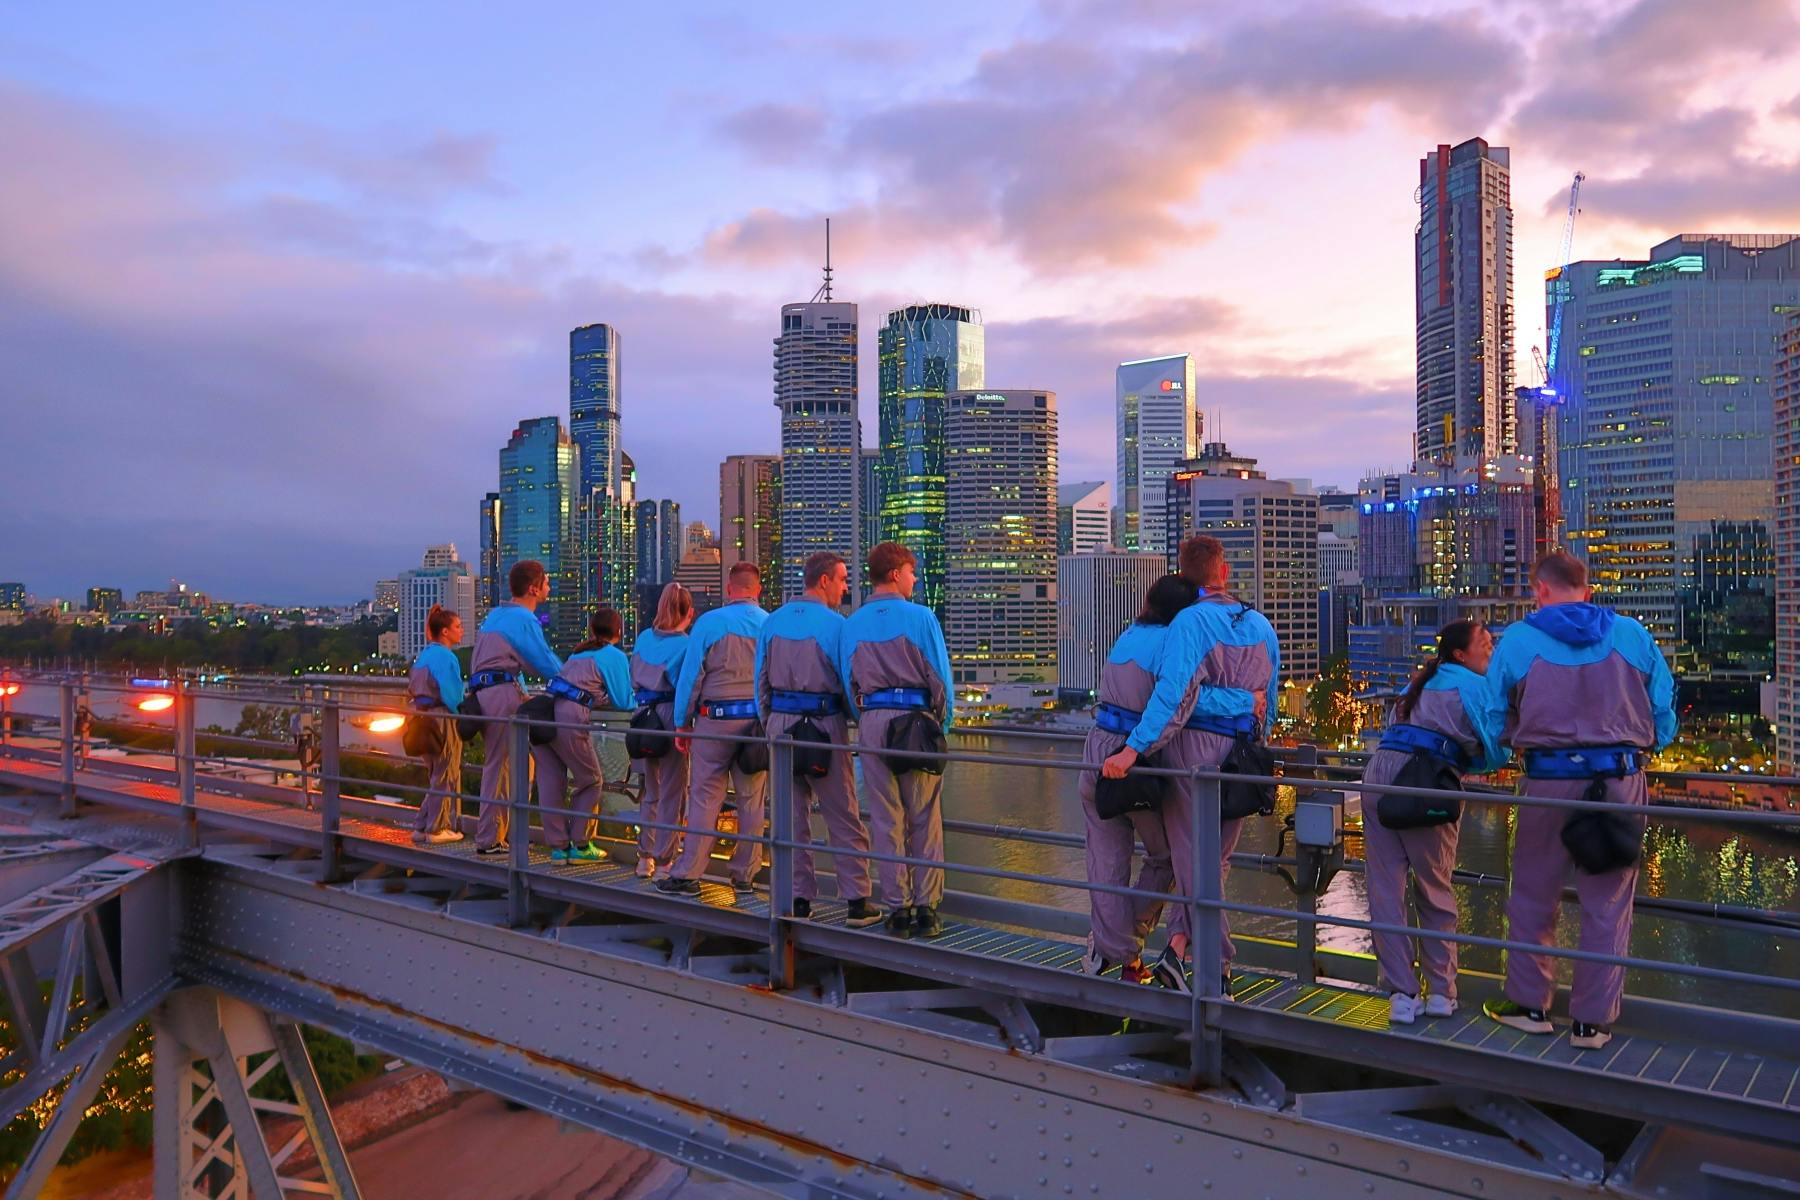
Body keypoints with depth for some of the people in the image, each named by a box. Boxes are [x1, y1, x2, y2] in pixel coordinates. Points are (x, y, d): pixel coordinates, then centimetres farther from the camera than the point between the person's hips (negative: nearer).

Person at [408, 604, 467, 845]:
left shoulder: (425, 654, 13)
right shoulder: (445, 656, -15)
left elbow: (412, 688, 18)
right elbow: (452, 694, -18)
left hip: (424, 717, 9)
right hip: (443, 717, -9)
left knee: (434, 774, 18)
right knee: (445, 776, 0)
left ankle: (421, 826, 20)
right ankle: (437, 829, 6)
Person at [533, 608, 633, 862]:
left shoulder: (579, 652, 26)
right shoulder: (615, 656, 5)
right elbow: (623, 702, 6)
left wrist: (599, 695, 35)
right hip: (570, 718, -7)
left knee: (550, 782, 10)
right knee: (590, 782, 10)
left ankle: (558, 847, 15)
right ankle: (580, 846, 12)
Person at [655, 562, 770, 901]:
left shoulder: (709, 622, -3)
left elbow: (690, 676, -1)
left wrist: (682, 723, 6)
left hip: (715, 718, -2)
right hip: (757, 719, 2)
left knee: (704, 797, 2)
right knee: (752, 800, 9)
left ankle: (687, 875, 6)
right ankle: (745, 876, 15)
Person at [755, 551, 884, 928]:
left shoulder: (772, 622, 9)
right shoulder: (835, 624, -8)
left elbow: (761, 680, 11)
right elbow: (848, 681, -6)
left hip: (780, 722, 5)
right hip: (824, 724, -5)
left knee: (791, 814, 10)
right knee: (843, 816, 2)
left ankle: (798, 899, 13)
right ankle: (856, 902, 4)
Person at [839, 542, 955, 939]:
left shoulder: (853, 624, 9)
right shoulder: (920, 617, -4)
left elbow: (847, 682, 12)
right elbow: (940, 676, -4)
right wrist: (943, 724, 7)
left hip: (871, 721, 3)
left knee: (886, 819, 7)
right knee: (924, 819, 4)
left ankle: (898, 909, 10)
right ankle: (927, 909, 6)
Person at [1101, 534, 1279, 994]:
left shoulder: (1192, 620, -10)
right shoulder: (1261, 626, 9)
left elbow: (1174, 693, -21)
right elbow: (1270, 701, 16)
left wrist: (1133, 749, -24)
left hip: (1193, 746, -5)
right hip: (1241, 751, 5)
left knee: (1195, 858, 4)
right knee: (1216, 856, 11)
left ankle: (1219, 968, 6)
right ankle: (1178, 948, 6)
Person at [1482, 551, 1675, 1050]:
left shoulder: (1518, 640, 0)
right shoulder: (1633, 635, 5)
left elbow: (1496, 721, 4)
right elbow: (1664, 716, 7)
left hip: (1549, 782, -2)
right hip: (1622, 780, 2)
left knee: (1533, 897, 13)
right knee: (1608, 904, 9)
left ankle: (1528, 1004, 23)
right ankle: (1593, 1020, 15)